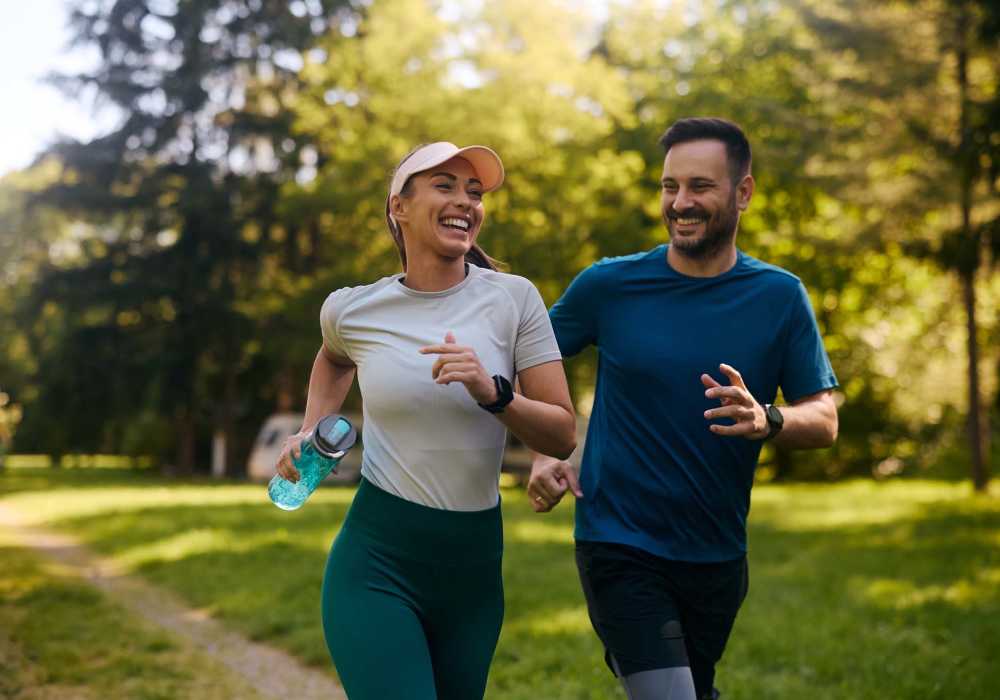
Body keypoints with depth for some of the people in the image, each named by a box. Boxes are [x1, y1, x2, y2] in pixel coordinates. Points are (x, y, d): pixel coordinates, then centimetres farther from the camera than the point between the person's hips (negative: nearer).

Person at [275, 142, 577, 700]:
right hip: (377, 563, -2)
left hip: (475, 566, 2)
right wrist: (311, 432, 11)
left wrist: (493, 393, -21)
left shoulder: (513, 299, -5)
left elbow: (563, 436, -6)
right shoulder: (351, 309, -2)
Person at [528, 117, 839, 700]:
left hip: (717, 555, 3)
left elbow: (825, 421, -4)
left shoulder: (779, 297, -3)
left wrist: (767, 421, -26)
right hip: (620, 545, -3)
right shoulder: (610, 285, -6)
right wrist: (543, 455, -7)